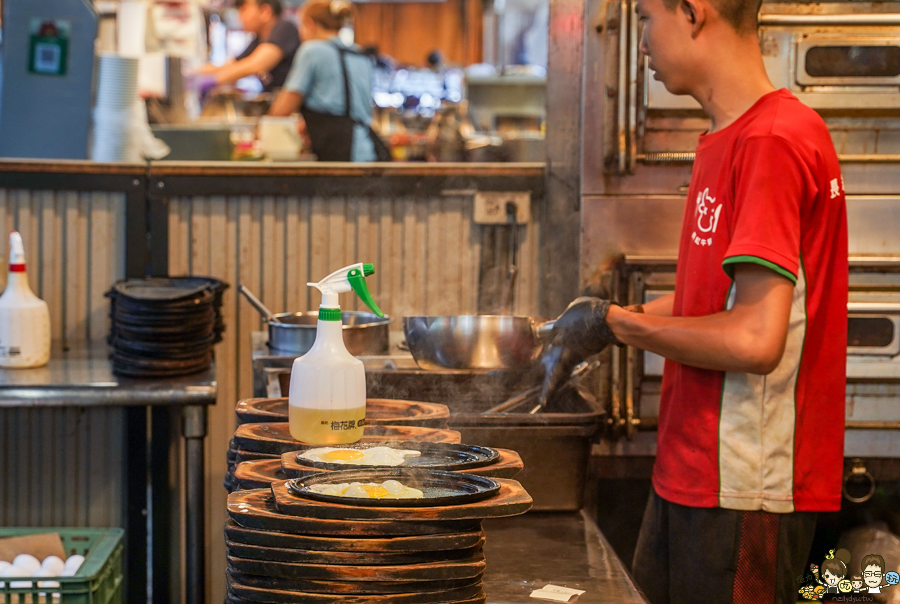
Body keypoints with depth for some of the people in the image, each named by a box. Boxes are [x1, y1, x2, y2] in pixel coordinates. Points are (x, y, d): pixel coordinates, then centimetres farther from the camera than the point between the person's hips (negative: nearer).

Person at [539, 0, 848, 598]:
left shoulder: (774, 142, -20)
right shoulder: (726, 141, 12)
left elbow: (755, 339, -25)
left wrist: (618, 324, -11)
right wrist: (595, 323, 9)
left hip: (743, 493, -9)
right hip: (690, 475, 9)